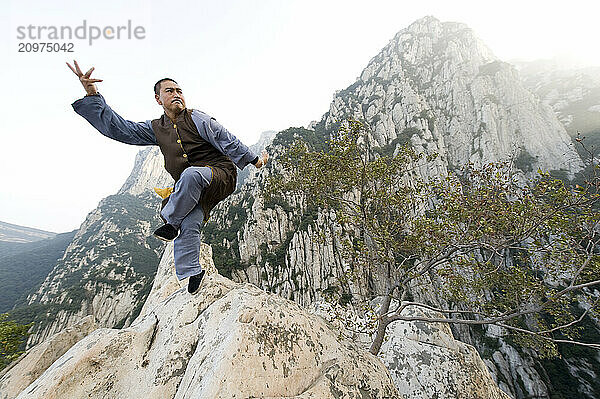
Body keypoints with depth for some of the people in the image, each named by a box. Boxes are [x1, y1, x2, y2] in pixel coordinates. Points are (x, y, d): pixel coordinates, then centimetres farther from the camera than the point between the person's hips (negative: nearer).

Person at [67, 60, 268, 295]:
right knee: (188, 226, -19)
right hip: (193, 191, 4)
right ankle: (192, 275, -6)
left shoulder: (196, 119, 3)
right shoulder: (156, 129, 18)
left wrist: (254, 160, 2)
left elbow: (228, 142, 2)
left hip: (221, 174, -4)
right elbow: (118, 128, 15)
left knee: (191, 175, -37)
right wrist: (92, 94, 6)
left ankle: (171, 222, -19)